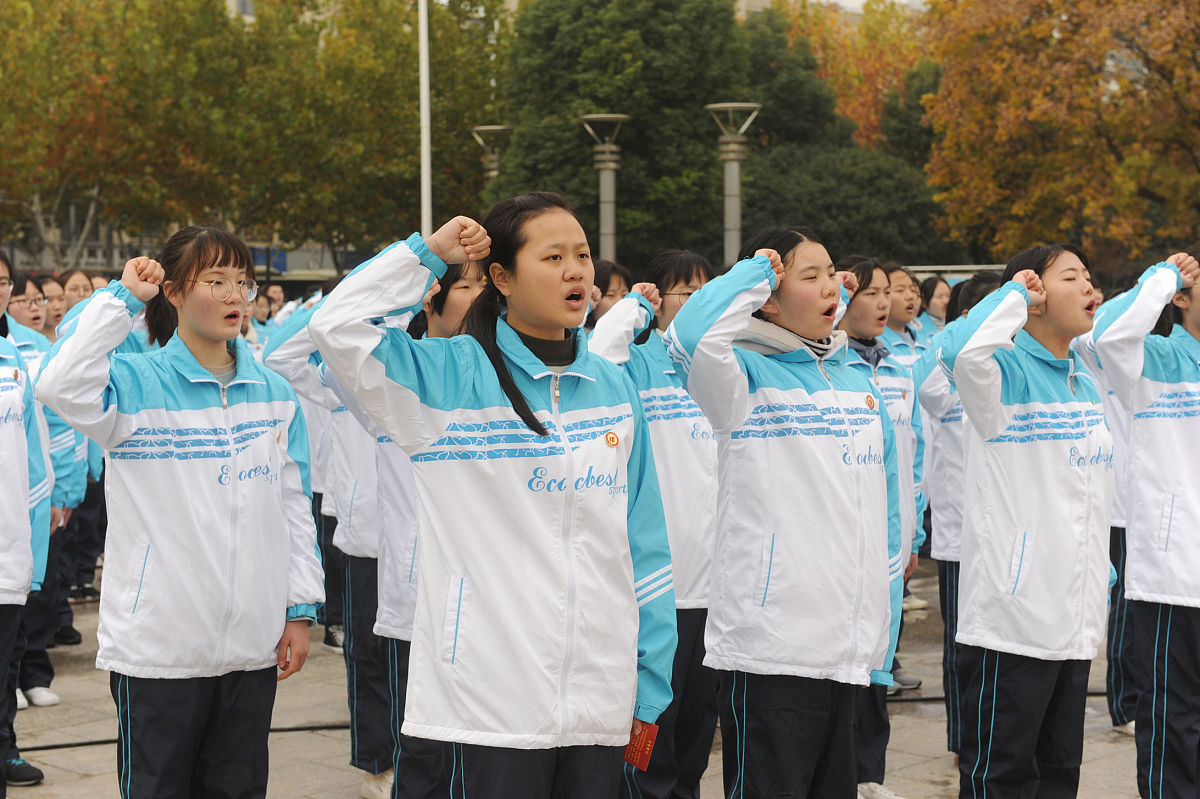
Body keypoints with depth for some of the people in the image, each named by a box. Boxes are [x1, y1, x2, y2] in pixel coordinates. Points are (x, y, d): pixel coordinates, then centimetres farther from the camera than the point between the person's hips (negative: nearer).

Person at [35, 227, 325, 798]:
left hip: (252, 644, 4)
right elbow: (60, 387, -27)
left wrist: (300, 608, 7)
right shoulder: (137, 384, -5)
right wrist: (121, 299, -20)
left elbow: (294, 509, 11)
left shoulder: (274, 395, 8)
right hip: (159, 642, -4)